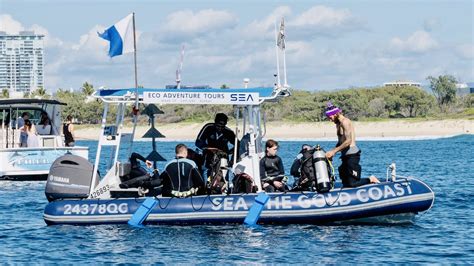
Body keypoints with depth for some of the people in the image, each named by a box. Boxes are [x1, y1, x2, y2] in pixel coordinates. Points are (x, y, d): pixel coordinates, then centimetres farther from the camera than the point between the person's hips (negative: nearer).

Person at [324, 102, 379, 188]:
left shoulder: (345, 122, -12)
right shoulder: (338, 124, 18)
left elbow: (348, 141, -21)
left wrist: (334, 151, -20)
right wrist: (332, 152, 9)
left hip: (352, 155, -10)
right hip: (346, 156, 10)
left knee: (352, 184, -14)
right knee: (346, 184, 6)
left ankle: (371, 180, 3)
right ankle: (370, 180, 14)